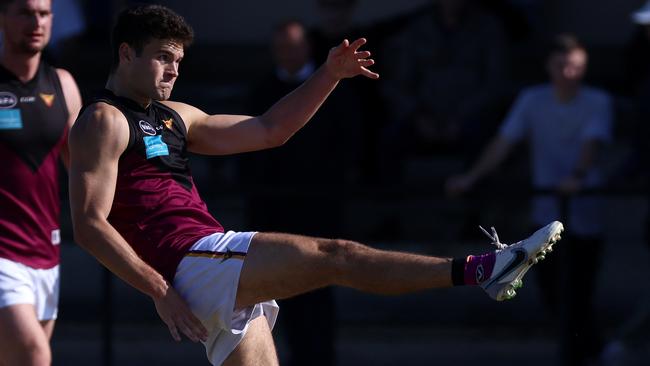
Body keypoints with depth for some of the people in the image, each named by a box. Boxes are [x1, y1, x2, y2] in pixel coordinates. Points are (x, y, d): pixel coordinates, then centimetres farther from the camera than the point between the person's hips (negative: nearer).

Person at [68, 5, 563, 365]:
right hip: (191, 262, -10)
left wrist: (330, 75, 17)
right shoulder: (104, 121, -2)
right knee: (335, 257, -18)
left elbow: (268, 130, 27)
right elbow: (89, 224, -12)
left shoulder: (171, 117, 25)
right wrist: (159, 290, -19)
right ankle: (478, 271, -23)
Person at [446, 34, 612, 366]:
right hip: (546, 212, 4)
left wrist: (577, 176, -40)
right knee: (552, 290, 13)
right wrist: (472, 177, -16)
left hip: (584, 214, -4)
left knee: (576, 294, -7)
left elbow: (591, 143, -21)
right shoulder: (532, 100, 3)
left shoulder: (597, 102, -6)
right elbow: (503, 142, -4)